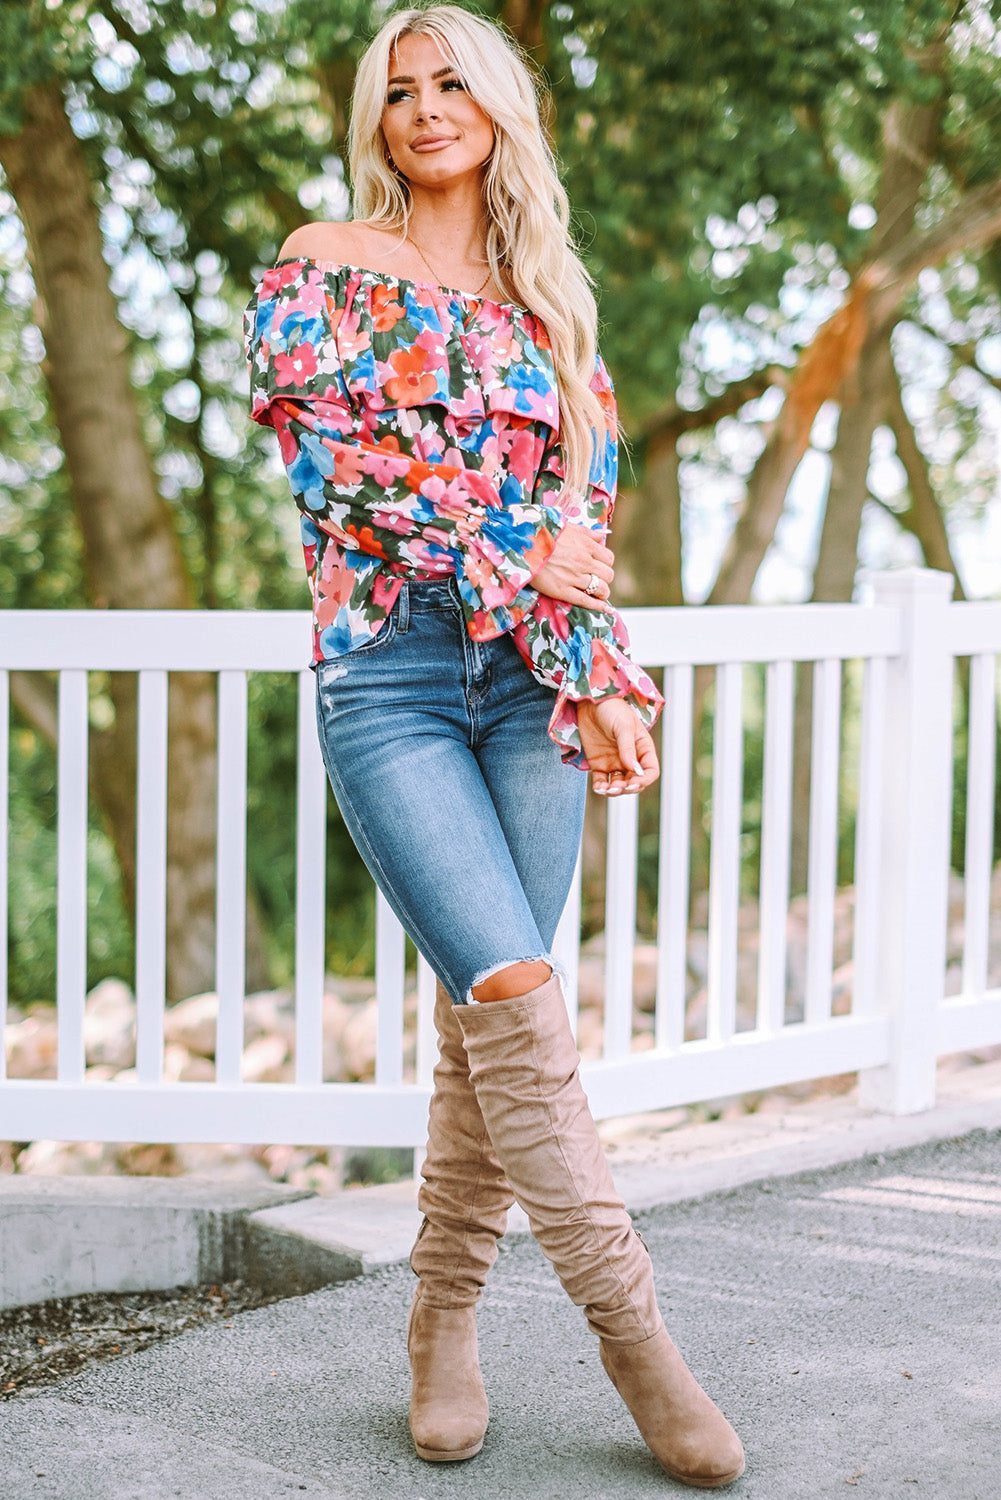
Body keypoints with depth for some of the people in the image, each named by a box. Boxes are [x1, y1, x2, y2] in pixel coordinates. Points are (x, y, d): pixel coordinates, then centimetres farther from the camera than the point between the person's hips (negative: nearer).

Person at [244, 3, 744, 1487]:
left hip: (530, 682, 4)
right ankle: (633, 1334, -8)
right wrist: (514, 559, -7)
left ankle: (446, 1321, 15)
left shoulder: (549, 299, 17)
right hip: (387, 670, -4)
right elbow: (327, 466, -5)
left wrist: (606, 682, 1)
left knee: (490, 1018, 2)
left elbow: (588, 504, 14)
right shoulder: (323, 265, 6)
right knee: (515, 995, -14)